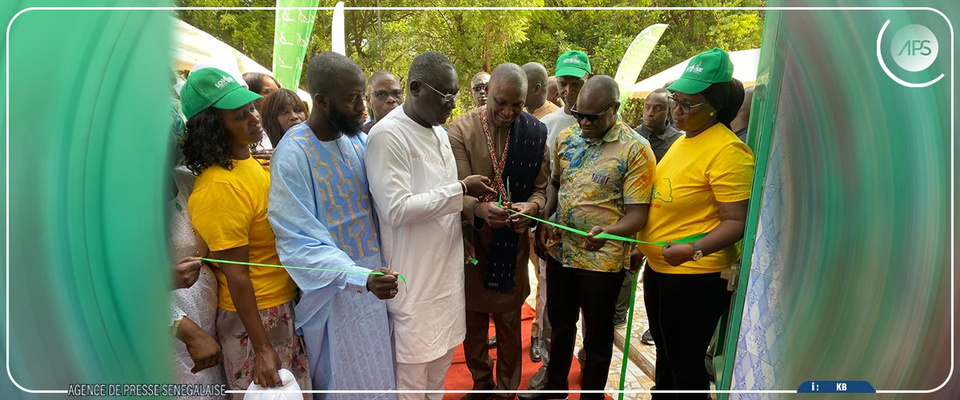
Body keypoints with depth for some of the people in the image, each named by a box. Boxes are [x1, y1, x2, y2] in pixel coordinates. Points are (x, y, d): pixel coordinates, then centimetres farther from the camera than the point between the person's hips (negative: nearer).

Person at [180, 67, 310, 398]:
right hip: (253, 315, -8)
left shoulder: (251, 164, 3)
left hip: (285, 304, 8)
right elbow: (235, 275, -22)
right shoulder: (219, 187, -23)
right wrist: (261, 348, -19)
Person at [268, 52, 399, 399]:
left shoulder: (359, 140, -1)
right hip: (335, 288, -5)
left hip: (376, 277, 5)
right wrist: (360, 277, -32)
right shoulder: (293, 154, -17)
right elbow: (299, 242, -20)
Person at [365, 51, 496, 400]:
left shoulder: (439, 131, 9)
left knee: (442, 357, 20)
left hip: (446, 266, 8)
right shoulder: (387, 135, -17)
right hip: (415, 277, -8)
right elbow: (397, 210, -24)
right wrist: (460, 189, -19)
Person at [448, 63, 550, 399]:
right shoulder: (461, 130, -9)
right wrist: (479, 209, -35)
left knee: (510, 325, 15)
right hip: (472, 242, 0)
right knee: (473, 322, 16)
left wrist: (529, 207, -22)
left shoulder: (535, 132, -4)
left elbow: (540, 188, 0)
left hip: (513, 244, 1)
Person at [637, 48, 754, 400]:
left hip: (695, 278, -9)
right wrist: (644, 245, 18)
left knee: (685, 365, 7)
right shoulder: (683, 140, 9)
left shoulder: (728, 150, -18)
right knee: (664, 356, 24)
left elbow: (736, 221, -21)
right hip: (659, 269, 9)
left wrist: (695, 250, -35)